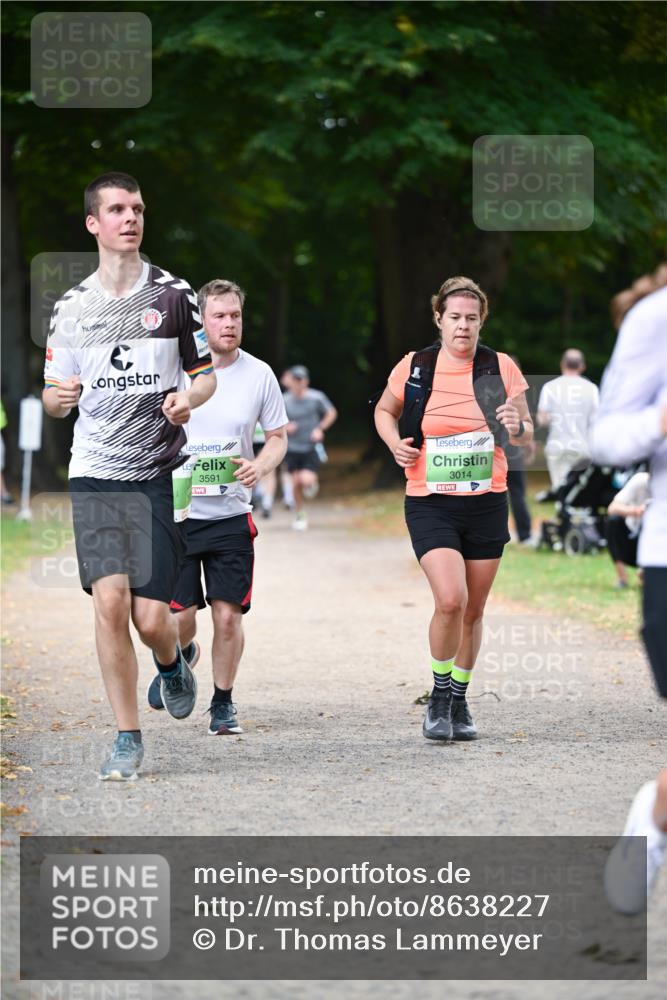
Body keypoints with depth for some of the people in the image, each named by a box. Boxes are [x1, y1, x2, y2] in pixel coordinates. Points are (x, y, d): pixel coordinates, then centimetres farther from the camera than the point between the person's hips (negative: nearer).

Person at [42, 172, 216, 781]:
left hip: (159, 475, -1)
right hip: (94, 475, 1)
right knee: (110, 602, -11)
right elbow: (54, 397, 14)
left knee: (151, 617, -6)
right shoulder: (71, 307, 8)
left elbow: (207, 374, 11)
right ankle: (128, 741, 1)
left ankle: (173, 664, 32)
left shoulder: (174, 295, 4)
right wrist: (59, 396, -10)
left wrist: (189, 398, -12)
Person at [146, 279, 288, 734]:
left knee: (228, 616, -6)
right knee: (180, 617, -3)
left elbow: (278, 436, 10)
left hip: (232, 514, 1)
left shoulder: (259, 374, 1)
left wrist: (260, 465, -9)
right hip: (176, 512, -1)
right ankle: (181, 657, 34)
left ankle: (223, 702, 15)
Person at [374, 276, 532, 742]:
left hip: (487, 504, 2)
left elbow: (528, 436, 7)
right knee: (450, 599, -20)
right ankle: (439, 694, 0)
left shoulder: (502, 368, -1)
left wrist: (517, 428, -16)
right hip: (430, 505, -2)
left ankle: (459, 701, 27)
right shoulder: (415, 367, -3)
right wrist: (394, 442, -5)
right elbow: (384, 411, 15)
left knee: (473, 610, 9)